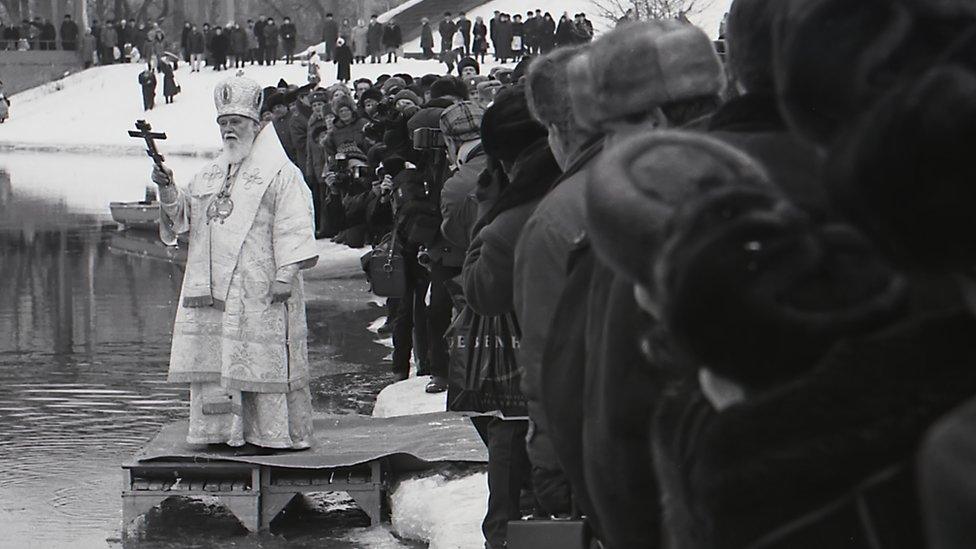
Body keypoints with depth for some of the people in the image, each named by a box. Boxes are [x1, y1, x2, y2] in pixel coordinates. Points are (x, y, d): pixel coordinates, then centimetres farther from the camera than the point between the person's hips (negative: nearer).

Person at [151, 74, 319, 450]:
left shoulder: (280, 173, -2)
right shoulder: (211, 174, 20)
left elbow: (293, 226, -8)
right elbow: (182, 214, 17)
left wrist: (285, 274, -17)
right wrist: (168, 189, -3)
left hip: (258, 289, -7)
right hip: (212, 288, 7)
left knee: (264, 359, -7)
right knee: (215, 362, 5)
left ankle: (279, 433, -3)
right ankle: (224, 432, 10)